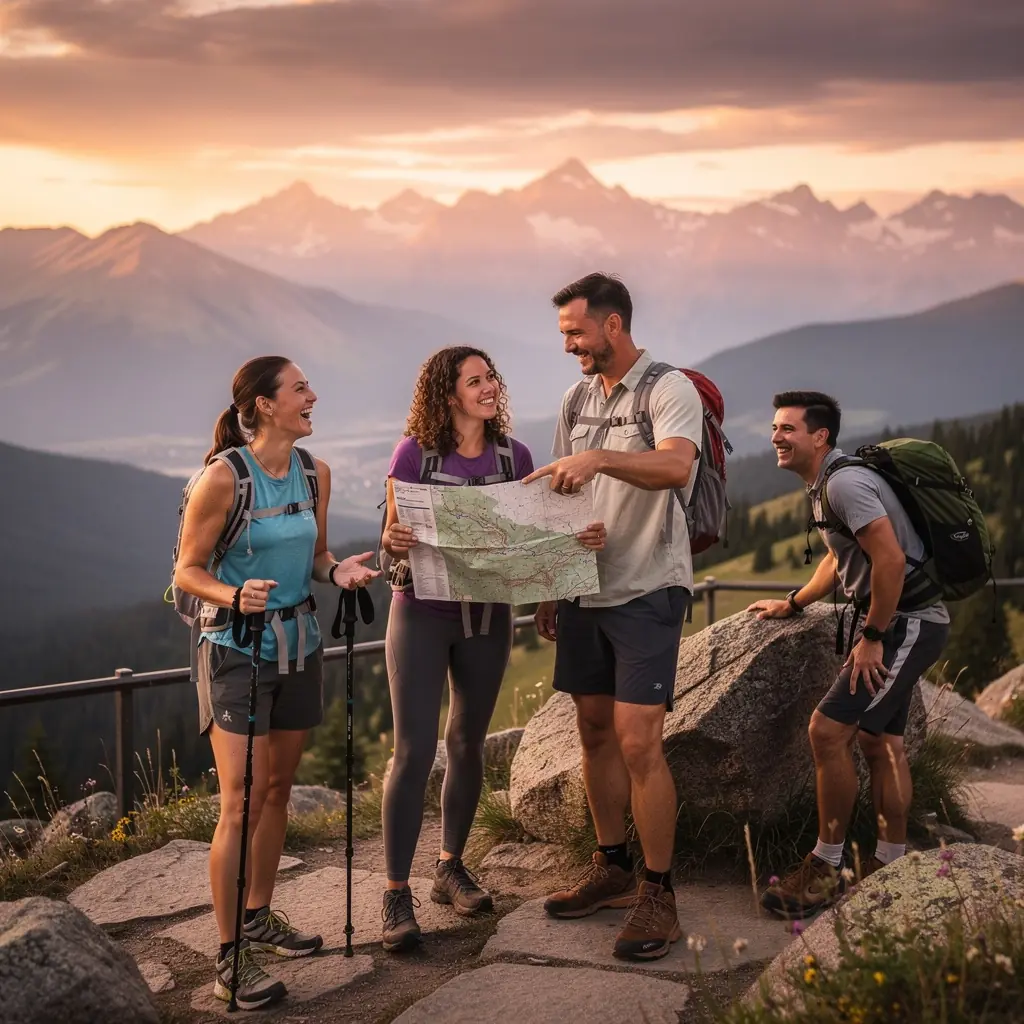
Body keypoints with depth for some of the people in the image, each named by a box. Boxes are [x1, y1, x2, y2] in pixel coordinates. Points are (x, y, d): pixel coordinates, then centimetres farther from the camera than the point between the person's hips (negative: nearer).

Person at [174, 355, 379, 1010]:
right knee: (242, 802, -9)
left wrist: (337, 570, -6)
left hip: (299, 644, 6)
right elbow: (188, 571, -10)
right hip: (237, 650, -6)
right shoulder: (224, 477, -15)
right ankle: (229, 958, -1)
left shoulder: (315, 473, 4)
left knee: (278, 787, 14)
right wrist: (236, 596, -28)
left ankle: (260, 916, 30)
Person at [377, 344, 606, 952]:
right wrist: (396, 542, -32)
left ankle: (451, 868, 28)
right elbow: (391, 537, -8)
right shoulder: (416, 454, -8)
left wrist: (585, 538, -17)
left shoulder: (514, 455, 2)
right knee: (415, 750, -8)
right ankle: (397, 894, -1)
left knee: (468, 744, 13)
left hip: (488, 616, 4)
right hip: (422, 613, -4)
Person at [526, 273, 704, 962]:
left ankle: (658, 894, -1)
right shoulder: (577, 400, 13)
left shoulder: (670, 391, -9)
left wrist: (600, 458, -42)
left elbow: (676, 467, -29)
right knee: (596, 731, 11)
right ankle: (612, 867, 24)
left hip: (646, 589, -7)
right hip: (585, 589, 7)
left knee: (638, 741, -11)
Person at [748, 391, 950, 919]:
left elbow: (891, 560, -27)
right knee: (880, 740, 14)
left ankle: (825, 868, -6)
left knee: (828, 730, -14)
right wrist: (792, 605, 30)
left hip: (907, 623, -11)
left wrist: (872, 637, -21)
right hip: (896, 623, 11)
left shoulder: (844, 483, -19)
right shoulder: (826, 486, 14)